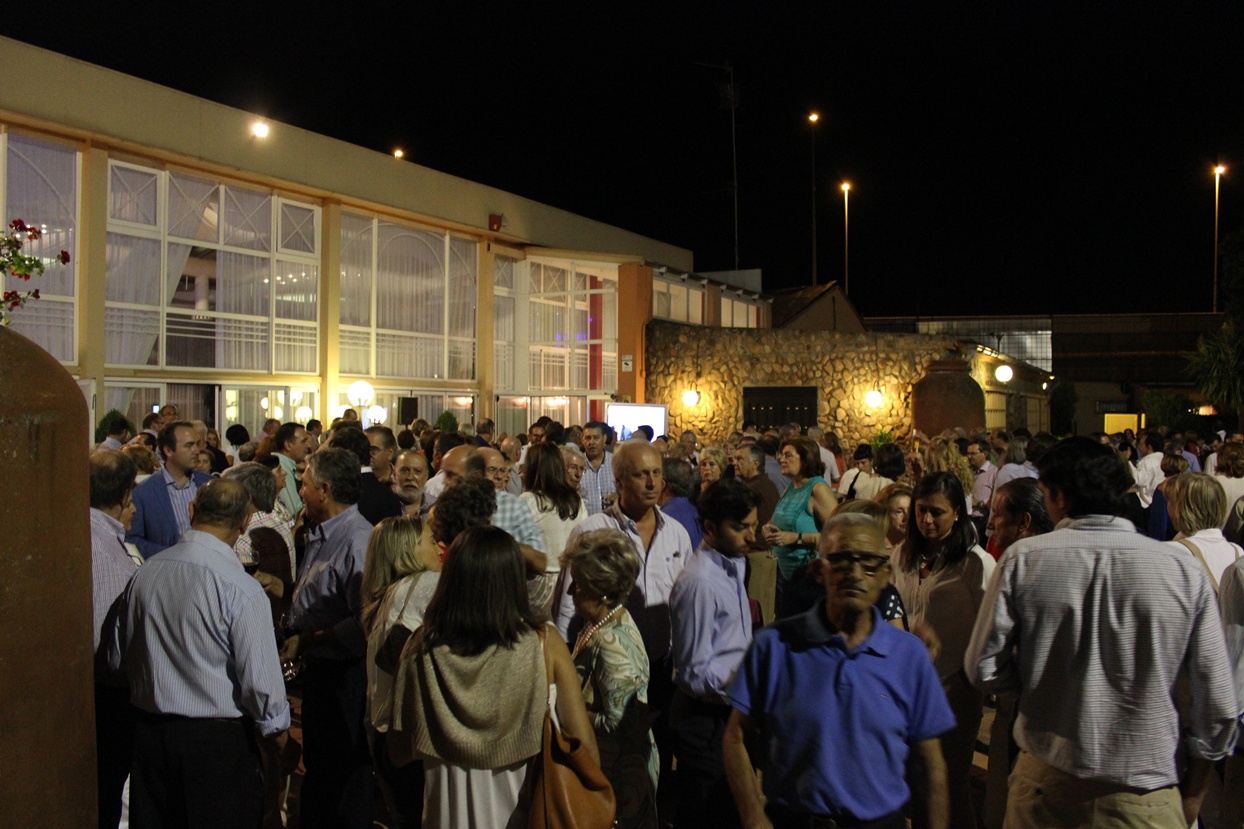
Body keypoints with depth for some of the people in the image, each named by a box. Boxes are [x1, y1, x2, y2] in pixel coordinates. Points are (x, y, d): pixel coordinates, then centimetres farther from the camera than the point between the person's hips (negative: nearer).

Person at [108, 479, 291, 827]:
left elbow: (117, 658, 8)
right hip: (218, 740, -5)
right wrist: (276, 729, 0)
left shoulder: (144, 574, -4)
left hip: (147, 731, 6)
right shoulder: (241, 589, -21)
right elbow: (260, 678, -18)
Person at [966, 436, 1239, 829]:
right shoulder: (1186, 571, -10)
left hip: (1047, 783, 0)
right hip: (1146, 796, 0)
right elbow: (1218, 703, -5)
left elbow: (984, 670, -7)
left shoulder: (1023, 559, -11)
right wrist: (1193, 788, 9)